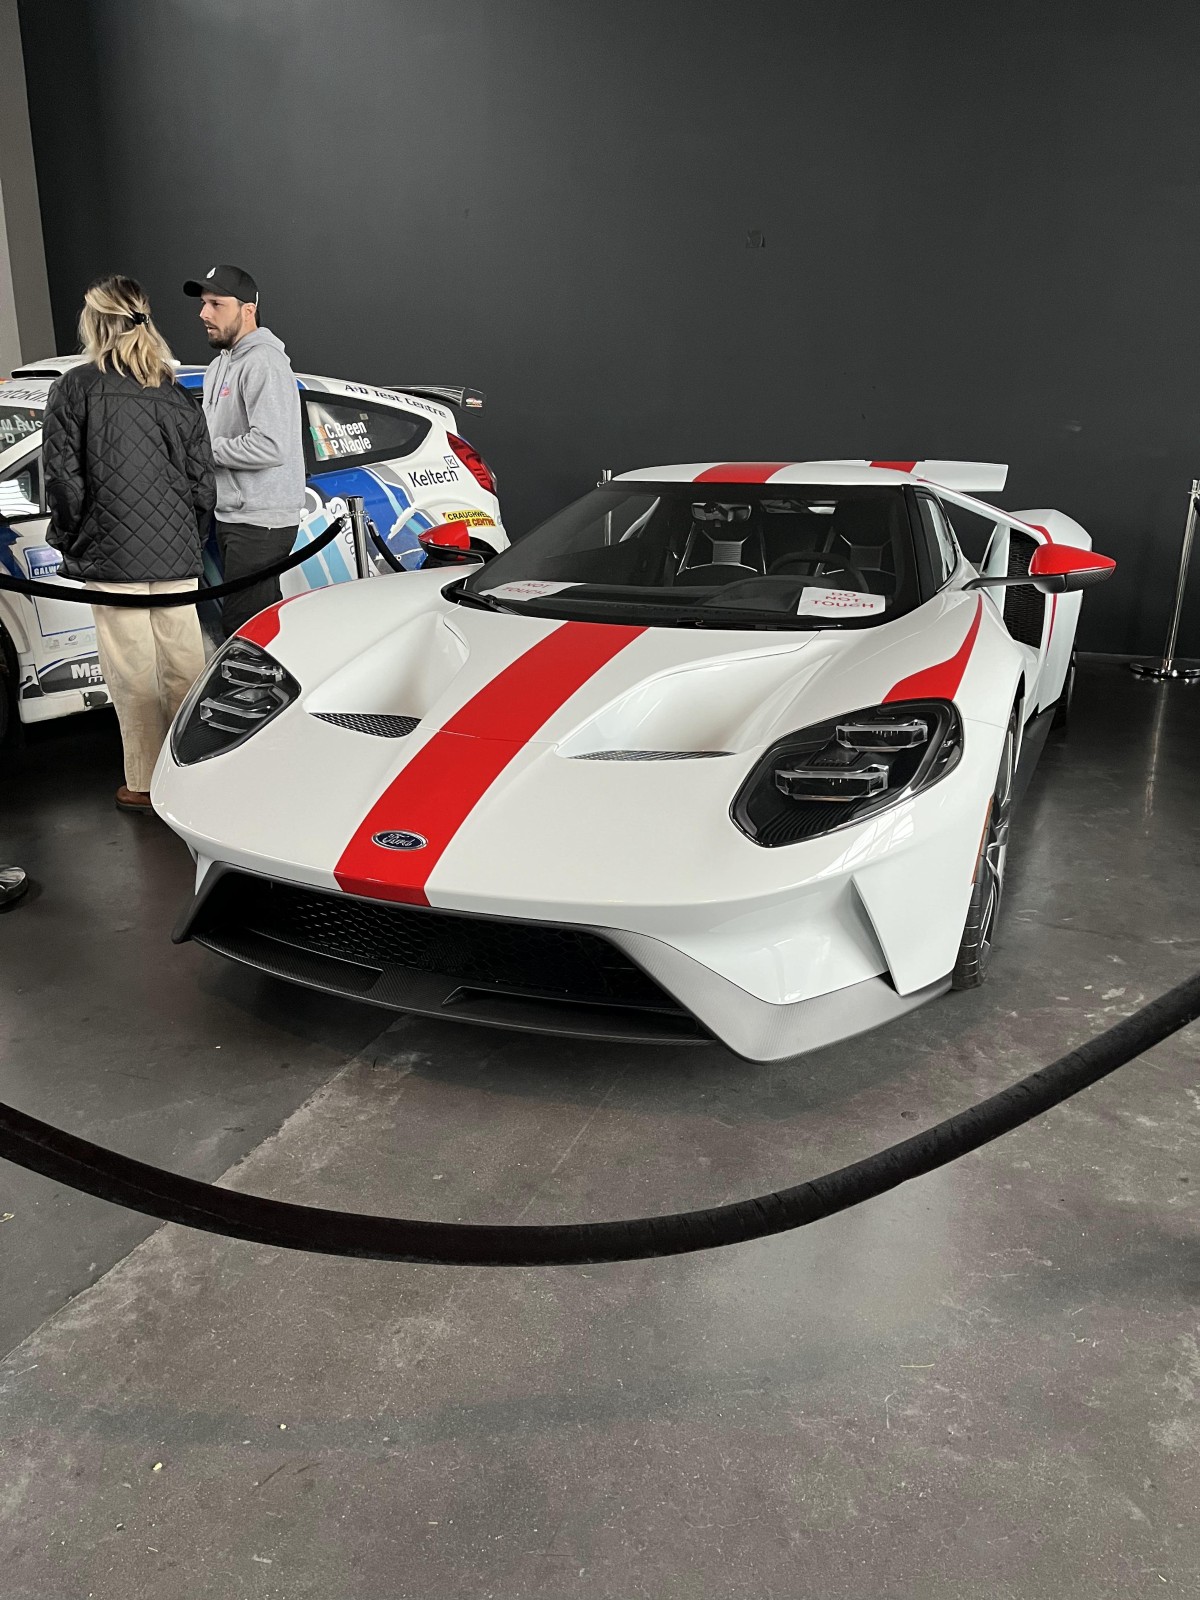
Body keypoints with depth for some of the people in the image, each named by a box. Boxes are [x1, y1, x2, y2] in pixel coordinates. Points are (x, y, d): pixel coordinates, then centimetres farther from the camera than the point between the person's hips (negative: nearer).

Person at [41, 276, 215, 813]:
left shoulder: (75, 387, -4)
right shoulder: (177, 395, 8)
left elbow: (63, 477, -7)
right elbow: (203, 486, 8)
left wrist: (68, 541, 6)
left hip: (112, 557, -4)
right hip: (177, 557, 4)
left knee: (133, 675, 3)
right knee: (183, 664, 12)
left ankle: (146, 783, 12)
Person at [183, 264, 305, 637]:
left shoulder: (263, 363, -16)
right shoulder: (219, 366, 17)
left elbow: (271, 446, -26)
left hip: (260, 521, -10)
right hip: (231, 516, 10)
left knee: (244, 625, -11)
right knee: (246, 615, 18)